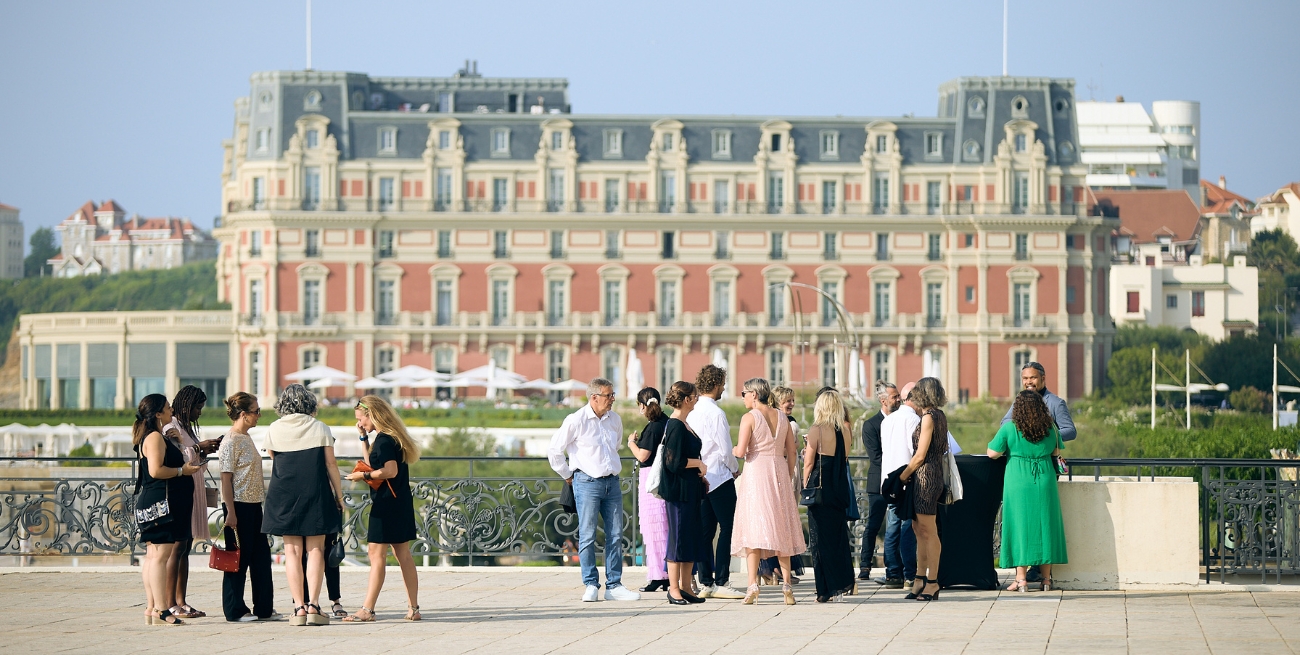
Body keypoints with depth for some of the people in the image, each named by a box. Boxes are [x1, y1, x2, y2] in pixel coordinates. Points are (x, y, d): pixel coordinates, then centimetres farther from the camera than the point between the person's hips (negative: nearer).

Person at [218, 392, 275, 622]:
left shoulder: (247, 439, 13)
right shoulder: (231, 442, -13)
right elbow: (226, 479, -16)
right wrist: (231, 512, -19)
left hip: (254, 505, 9)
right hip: (239, 506, -9)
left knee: (261, 556, 10)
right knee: (239, 558, -2)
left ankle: (264, 607, 16)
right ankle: (235, 610, 4)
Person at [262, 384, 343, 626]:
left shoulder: (274, 431, 1)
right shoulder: (320, 429, -2)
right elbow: (330, 465, -2)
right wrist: (339, 495, 6)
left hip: (283, 495, 1)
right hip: (316, 495, -1)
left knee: (292, 552, 3)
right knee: (315, 551, 3)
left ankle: (299, 607, -3)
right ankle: (313, 606, -6)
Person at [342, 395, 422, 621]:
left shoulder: (384, 440, -15)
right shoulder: (390, 437, 15)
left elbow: (390, 471, -24)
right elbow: (371, 463, 24)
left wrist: (364, 475, -14)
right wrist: (364, 438, 18)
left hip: (386, 504, -10)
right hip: (399, 503, 10)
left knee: (377, 553, -10)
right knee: (403, 554, 10)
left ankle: (367, 609, -12)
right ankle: (413, 608, 11)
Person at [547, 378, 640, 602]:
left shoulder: (615, 420, 10)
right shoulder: (576, 421, -8)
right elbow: (554, 450, -3)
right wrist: (568, 476, 3)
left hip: (612, 482, 5)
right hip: (587, 482, -5)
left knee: (615, 535, 4)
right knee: (587, 536, -3)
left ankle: (614, 585, 8)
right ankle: (591, 585, 3)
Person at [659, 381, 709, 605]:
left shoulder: (683, 424, 14)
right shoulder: (676, 426, -16)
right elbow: (675, 461, -22)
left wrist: (700, 475, 12)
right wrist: (700, 464, -10)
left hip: (690, 490, 10)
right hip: (678, 491, -10)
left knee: (692, 536, 11)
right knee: (679, 536, -5)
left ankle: (685, 587, 15)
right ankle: (674, 588, -1)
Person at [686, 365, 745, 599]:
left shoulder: (692, 413, 7)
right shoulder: (716, 413, -15)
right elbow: (725, 450, -15)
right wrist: (735, 468, 2)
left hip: (699, 480, 8)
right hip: (720, 478, -8)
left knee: (705, 531, 9)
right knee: (726, 530, -3)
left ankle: (705, 582, 9)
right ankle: (721, 582, -5)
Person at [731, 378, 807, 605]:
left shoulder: (749, 417, -7)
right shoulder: (781, 417, 8)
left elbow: (742, 451, -14)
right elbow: (791, 452, 9)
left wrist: (735, 450, 8)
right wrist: (789, 479, 16)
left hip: (756, 472, -5)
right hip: (779, 473, 5)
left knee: (754, 528, -5)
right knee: (780, 529, 9)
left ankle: (753, 586, -14)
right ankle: (787, 585, 7)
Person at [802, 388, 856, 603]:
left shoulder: (816, 431, -10)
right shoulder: (845, 430, 4)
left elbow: (809, 463, -8)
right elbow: (845, 458, 11)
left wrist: (805, 486, 1)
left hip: (820, 486, -5)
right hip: (840, 487, 5)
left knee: (821, 537, 0)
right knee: (840, 534, 13)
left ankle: (826, 588, -1)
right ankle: (844, 580, 12)